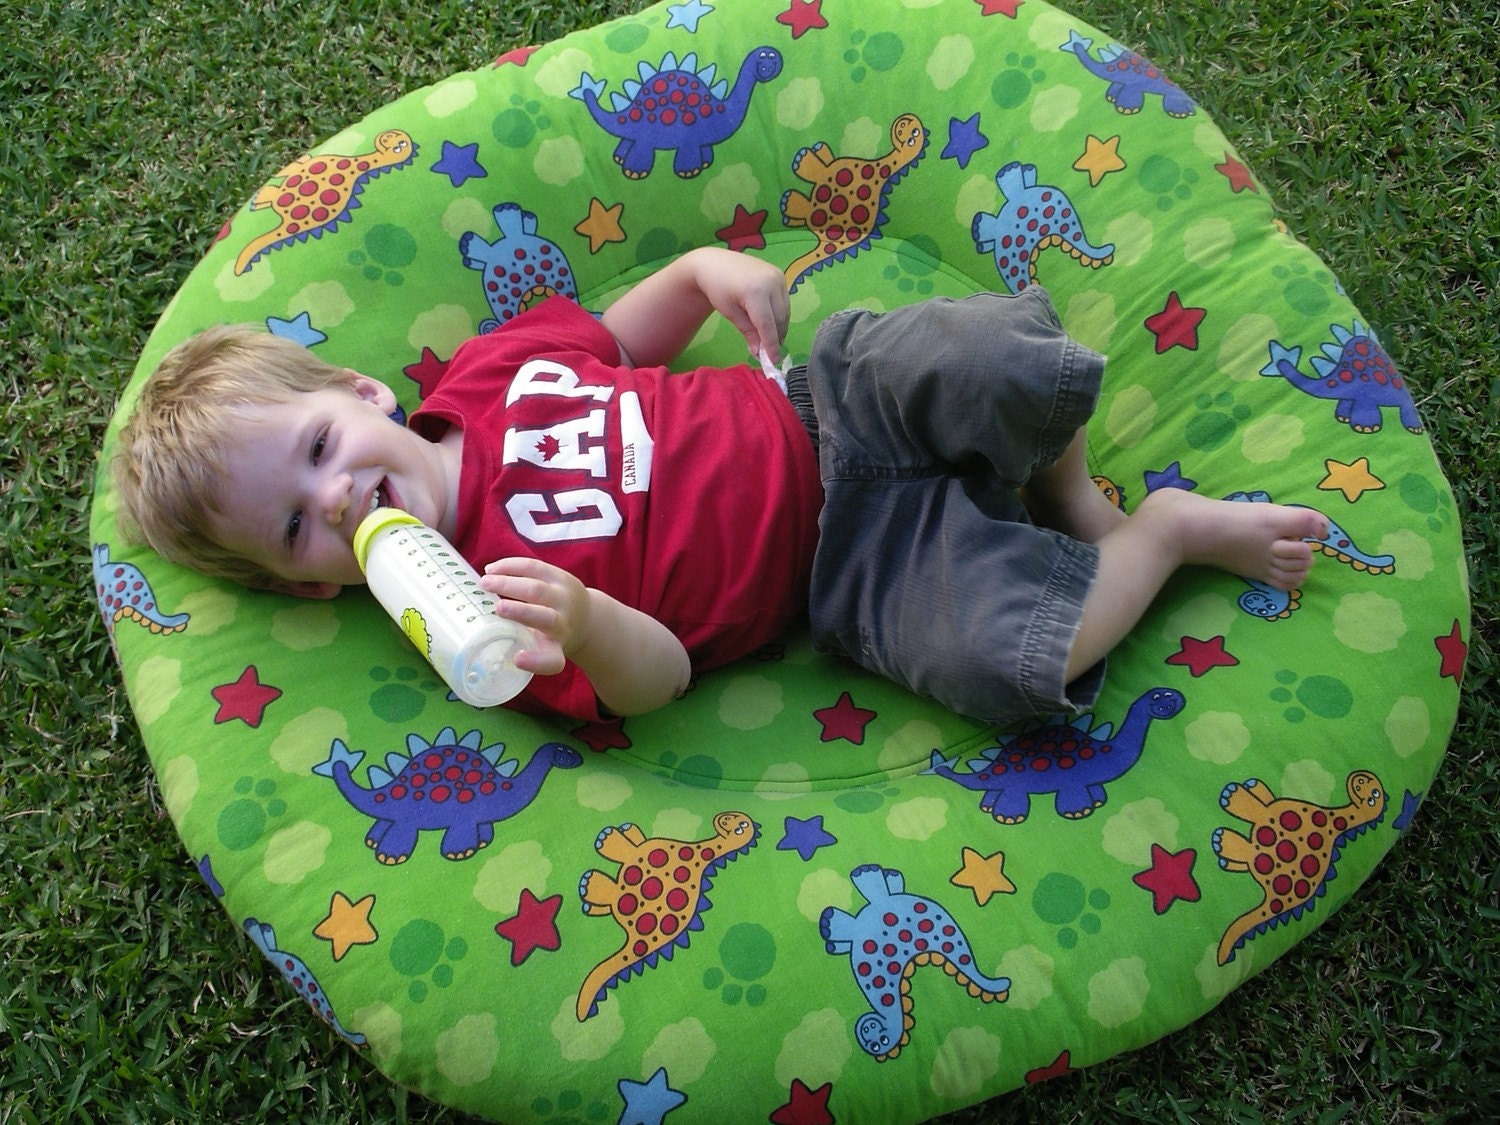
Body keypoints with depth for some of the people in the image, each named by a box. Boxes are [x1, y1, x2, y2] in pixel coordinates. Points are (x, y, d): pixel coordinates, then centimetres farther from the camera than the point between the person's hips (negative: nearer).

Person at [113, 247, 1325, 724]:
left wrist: (711, 269, -5)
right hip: (846, 561, -4)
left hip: (832, 399, 4)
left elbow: (635, 327, 17)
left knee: (1008, 359, -27)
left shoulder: (488, 367, 3)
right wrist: (585, 621, -38)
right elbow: (656, 679, -14)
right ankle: (1163, 534, -1)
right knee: (1004, 658, -30)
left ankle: (1073, 499, 4)